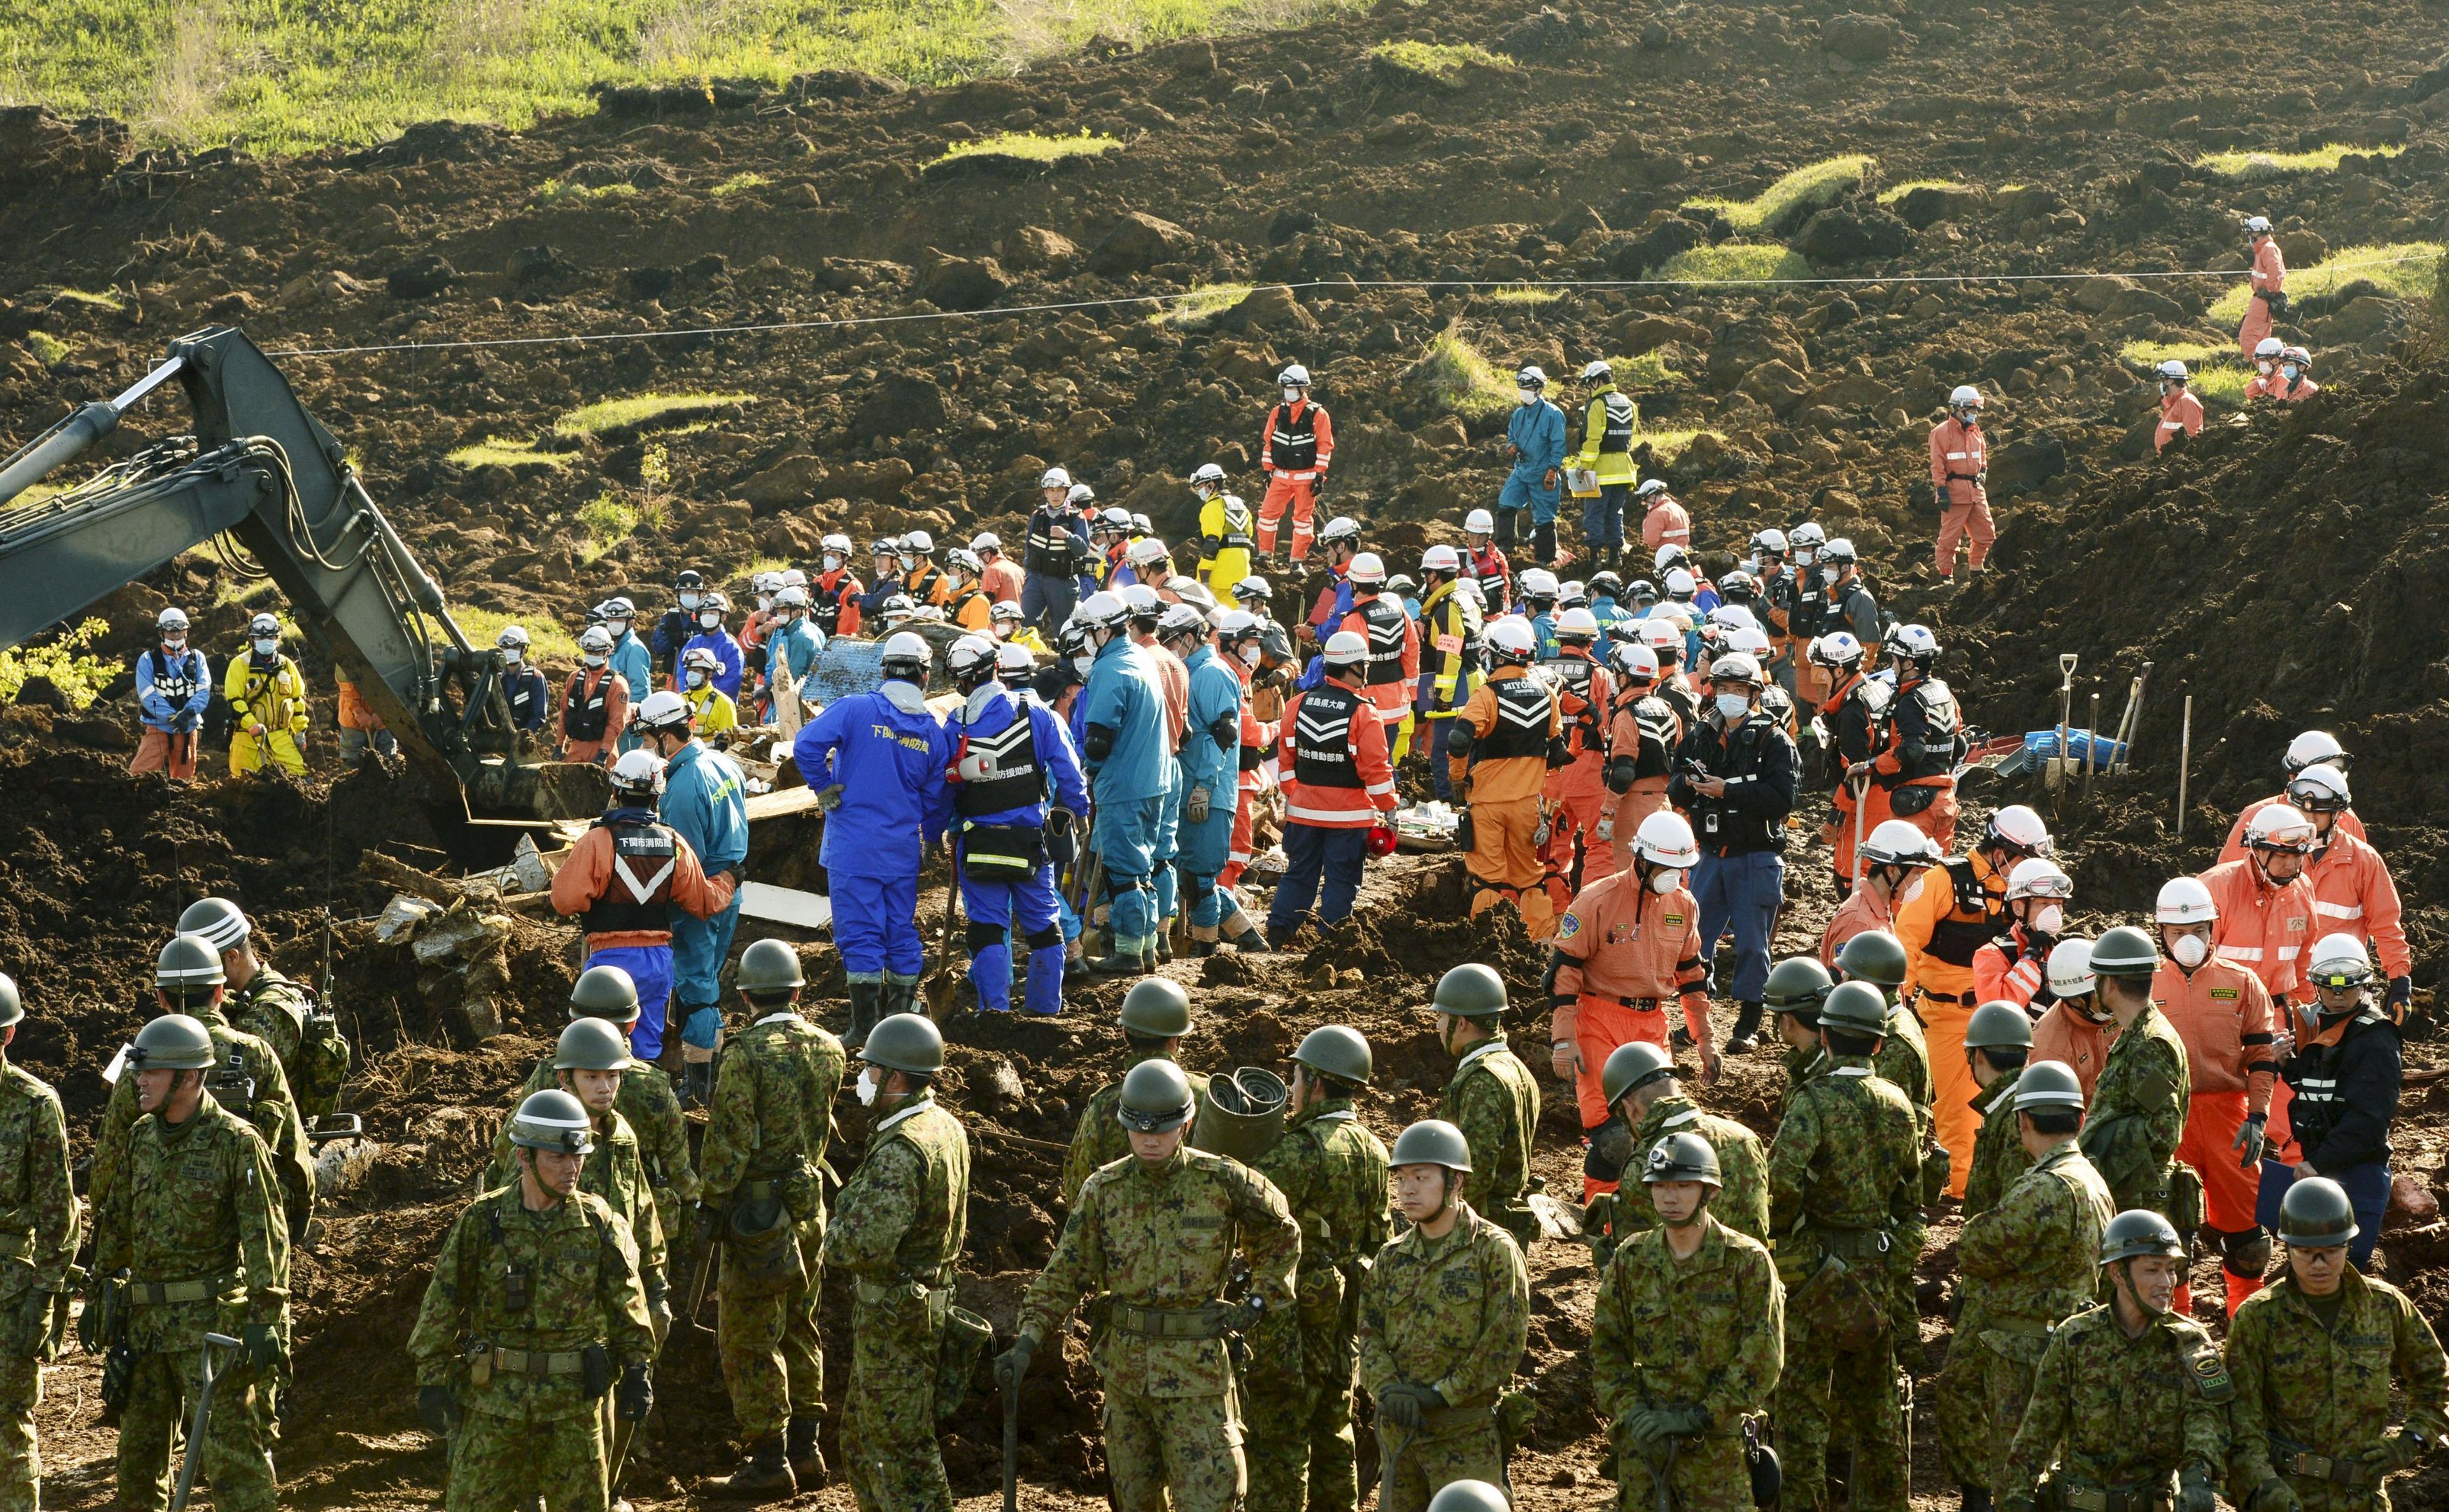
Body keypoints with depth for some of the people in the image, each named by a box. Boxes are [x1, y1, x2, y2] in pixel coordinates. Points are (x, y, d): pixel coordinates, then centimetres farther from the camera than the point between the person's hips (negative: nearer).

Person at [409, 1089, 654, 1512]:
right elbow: (443, 1302, 0)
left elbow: (628, 1307, 7)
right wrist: (431, 1378, -4)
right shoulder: (481, 1221, -3)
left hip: (576, 1404, 1)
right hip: (493, 1399, -1)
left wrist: (637, 1373, 3)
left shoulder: (600, 1224, -1)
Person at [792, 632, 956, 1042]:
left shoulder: (856, 709, -9)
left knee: (860, 933, -2)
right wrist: (930, 842, 26)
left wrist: (825, 789, -6)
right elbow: (938, 799, 11)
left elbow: (806, 744, -20)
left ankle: (865, 1026, -2)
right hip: (903, 850, 3)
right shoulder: (934, 732, 4)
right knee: (903, 930, 14)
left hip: (853, 848, -3)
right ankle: (902, 1019, 18)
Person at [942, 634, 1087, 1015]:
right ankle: (1045, 1004, 17)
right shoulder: (1036, 715, -6)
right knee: (1042, 923, 12)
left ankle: (995, 1005, -4)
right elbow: (1068, 769, -3)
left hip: (977, 840, -1)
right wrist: (1073, 811, 12)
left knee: (987, 925, 4)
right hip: (1031, 838, 1)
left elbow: (941, 788, 3)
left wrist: (949, 832, 17)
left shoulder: (955, 728, -5)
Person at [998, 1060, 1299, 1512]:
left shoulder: (1223, 1181, -6)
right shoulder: (1103, 1190, -1)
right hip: (1125, 1368, 3)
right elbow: (1065, 1273, -1)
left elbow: (1281, 1235, 10)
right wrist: (1028, 1342, -11)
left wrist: (1262, 1301, 2)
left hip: (1197, 1368, -3)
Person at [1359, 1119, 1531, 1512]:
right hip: (1398, 1430, 6)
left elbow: (1506, 1340, -11)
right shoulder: (1392, 1257, 12)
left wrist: (1443, 1394, -15)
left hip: (1466, 1434, -6)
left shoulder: (1493, 1250, -6)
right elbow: (1369, 1333, 7)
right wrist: (1388, 1389, -13)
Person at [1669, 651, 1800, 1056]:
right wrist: (1687, 783, -14)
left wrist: (1728, 790, -22)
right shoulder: (1701, 736, 9)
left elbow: (1782, 799, -18)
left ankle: (1749, 1023, 10)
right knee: (1696, 937, 7)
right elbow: (1676, 795, 9)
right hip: (1711, 853, 5)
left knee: (1751, 942, 0)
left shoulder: (1774, 741, -6)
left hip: (1756, 858, -5)